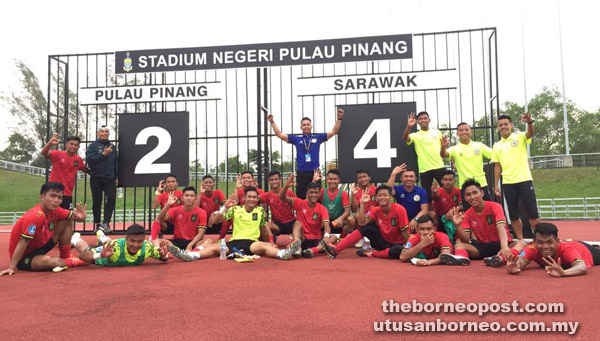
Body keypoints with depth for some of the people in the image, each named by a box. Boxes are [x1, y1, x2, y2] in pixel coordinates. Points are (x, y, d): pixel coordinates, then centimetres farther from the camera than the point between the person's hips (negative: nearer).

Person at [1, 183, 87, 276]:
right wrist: (12, 267, -31)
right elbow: (23, 242, -31)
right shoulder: (35, 216, -30)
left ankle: (66, 257, 4)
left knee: (65, 224, -3)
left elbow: (74, 216, -1)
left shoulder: (55, 210, -7)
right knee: (49, 261, -37)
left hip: (40, 246, 8)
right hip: (23, 257, -8)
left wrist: (80, 216, -27)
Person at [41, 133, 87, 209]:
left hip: (68, 193, 3)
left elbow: (86, 170, 22)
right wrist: (50, 143, -43)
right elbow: (44, 153, -28)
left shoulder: (78, 159, 3)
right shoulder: (58, 154, -8)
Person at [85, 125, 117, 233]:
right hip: (96, 178, -2)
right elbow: (89, 160, -10)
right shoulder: (93, 146, 3)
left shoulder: (113, 147, 14)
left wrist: (116, 177, 13)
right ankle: (97, 224, 16)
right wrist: (104, 154, -14)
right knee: (97, 202, 5)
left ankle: (106, 223, -15)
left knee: (112, 198, -16)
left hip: (110, 179, 2)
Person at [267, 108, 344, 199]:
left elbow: (333, 132, 6)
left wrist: (339, 118, -4)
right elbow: (279, 134, 7)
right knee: (300, 197, 5)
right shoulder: (296, 139, 9)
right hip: (301, 173, 0)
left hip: (315, 172, 0)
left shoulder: (318, 137, 8)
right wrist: (272, 122, 1)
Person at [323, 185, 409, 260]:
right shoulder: (376, 210, -4)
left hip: (396, 244, -4)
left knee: (399, 251, -40)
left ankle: (371, 253, -17)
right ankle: (335, 250, -22)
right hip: (382, 241, 4)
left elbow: (405, 232, -14)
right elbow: (362, 223, -18)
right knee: (365, 228, -18)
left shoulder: (399, 210, -19)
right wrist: (363, 204, -18)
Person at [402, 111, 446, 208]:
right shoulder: (415, 135, 2)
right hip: (424, 170, -1)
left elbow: (443, 147, 19)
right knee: (427, 195, 5)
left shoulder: (437, 132, 9)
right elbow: (404, 138, -19)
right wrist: (409, 126, -34)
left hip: (439, 167, 1)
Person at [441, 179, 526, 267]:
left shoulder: (495, 207, -9)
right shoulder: (467, 215, -1)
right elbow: (466, 240, -7)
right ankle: (460, 257, -52)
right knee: (459, 245, -18)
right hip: (483, 247, 2)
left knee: (521, 243, -31)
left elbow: (501, 228, -27)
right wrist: (458, 226, -26)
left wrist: (504, 247, -46)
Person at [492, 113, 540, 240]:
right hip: (507, 184, 4)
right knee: (513, 214, 7)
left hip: (524, 180, -3)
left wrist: (529, 122, -43)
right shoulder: (497, 146, 10)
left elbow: (530, 133, -22)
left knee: (532, 212, -3)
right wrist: (496, 185, 7)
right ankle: (520, 240, 16)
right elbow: (497, 166, 12)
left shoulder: (519, 137, 1)